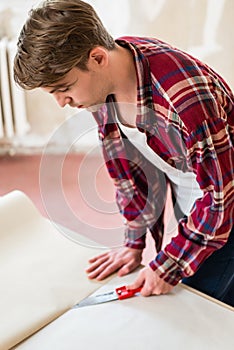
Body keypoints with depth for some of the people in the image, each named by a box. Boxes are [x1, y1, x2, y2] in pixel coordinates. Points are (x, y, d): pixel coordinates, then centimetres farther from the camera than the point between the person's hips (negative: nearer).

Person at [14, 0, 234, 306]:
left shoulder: (186, 96, -38)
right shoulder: (100, 81, -14)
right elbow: (126, 162, -1)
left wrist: (167, 267, -20)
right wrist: (134, 241, 2)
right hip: (186, 207, 6)